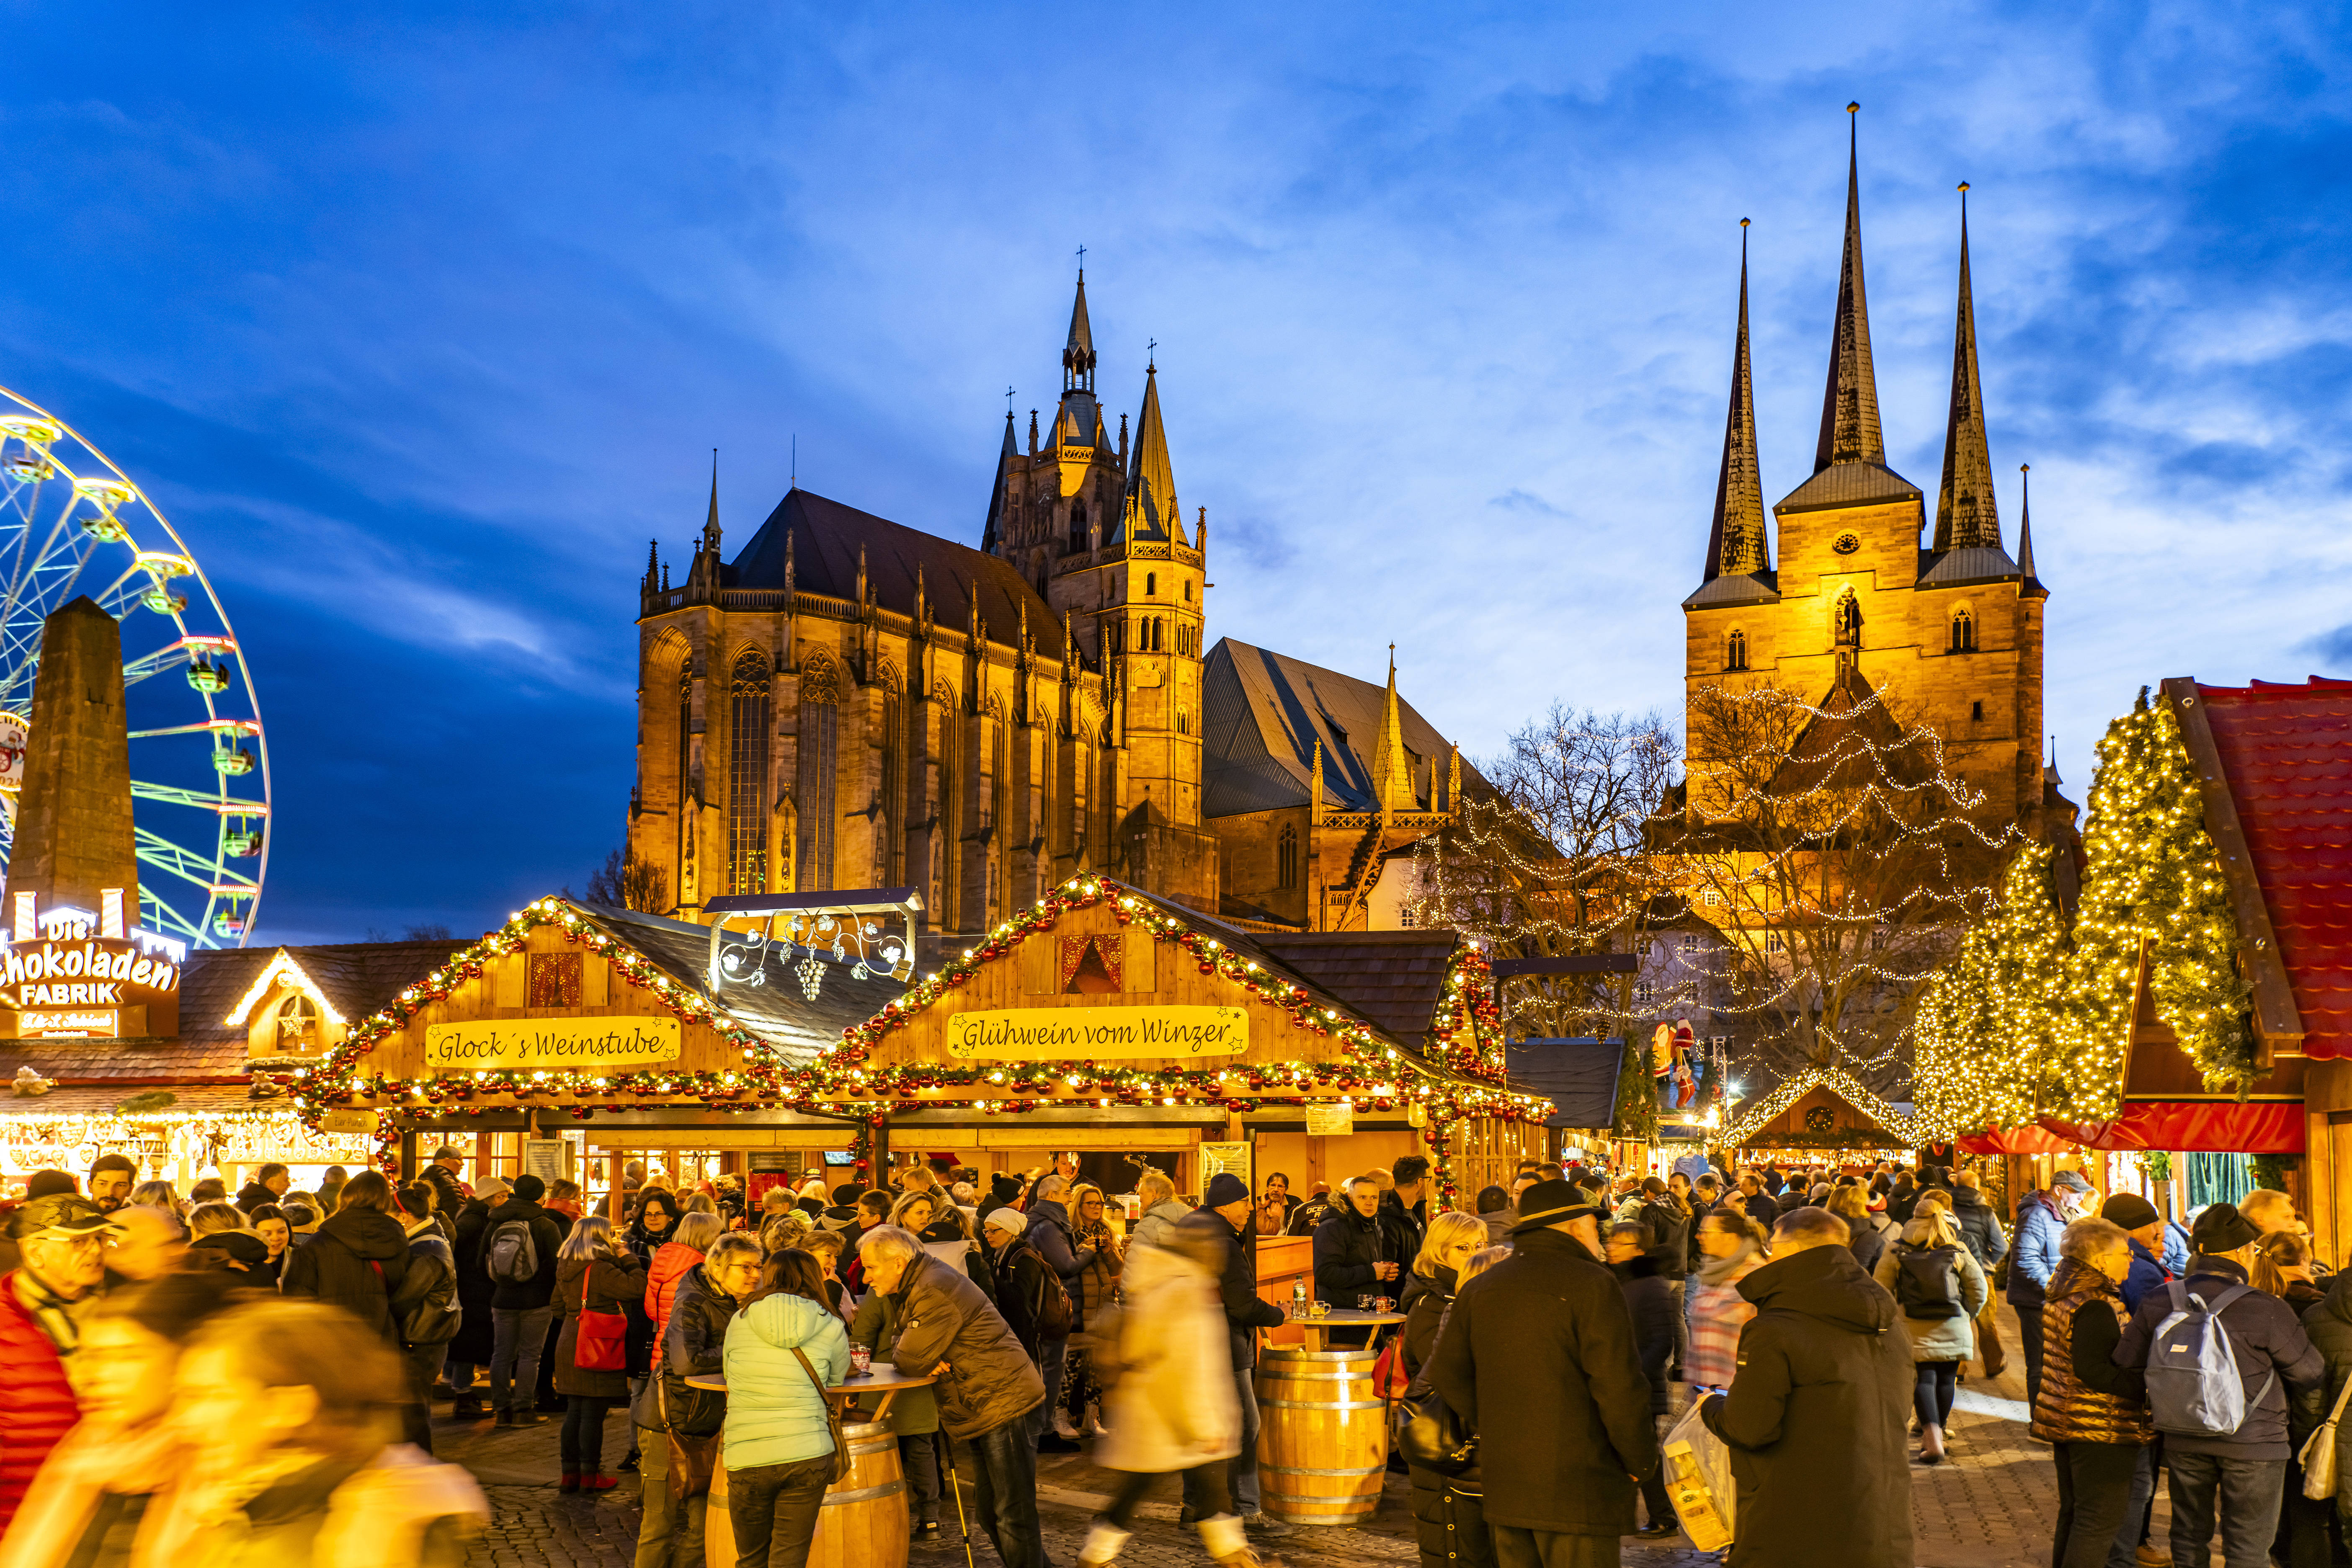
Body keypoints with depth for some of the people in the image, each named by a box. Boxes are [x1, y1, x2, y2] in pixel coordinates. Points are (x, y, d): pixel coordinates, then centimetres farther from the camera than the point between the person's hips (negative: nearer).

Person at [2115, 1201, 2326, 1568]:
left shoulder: (2157, 1303, -4)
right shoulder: (2267, 1310, -16)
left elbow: (2125, 1365, 1)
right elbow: (2310, 1375, -4)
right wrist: (2302, 1429, 14)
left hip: (2183, 1441, 4)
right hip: (2253, 1442, -4)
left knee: (2189, 1538, 18)